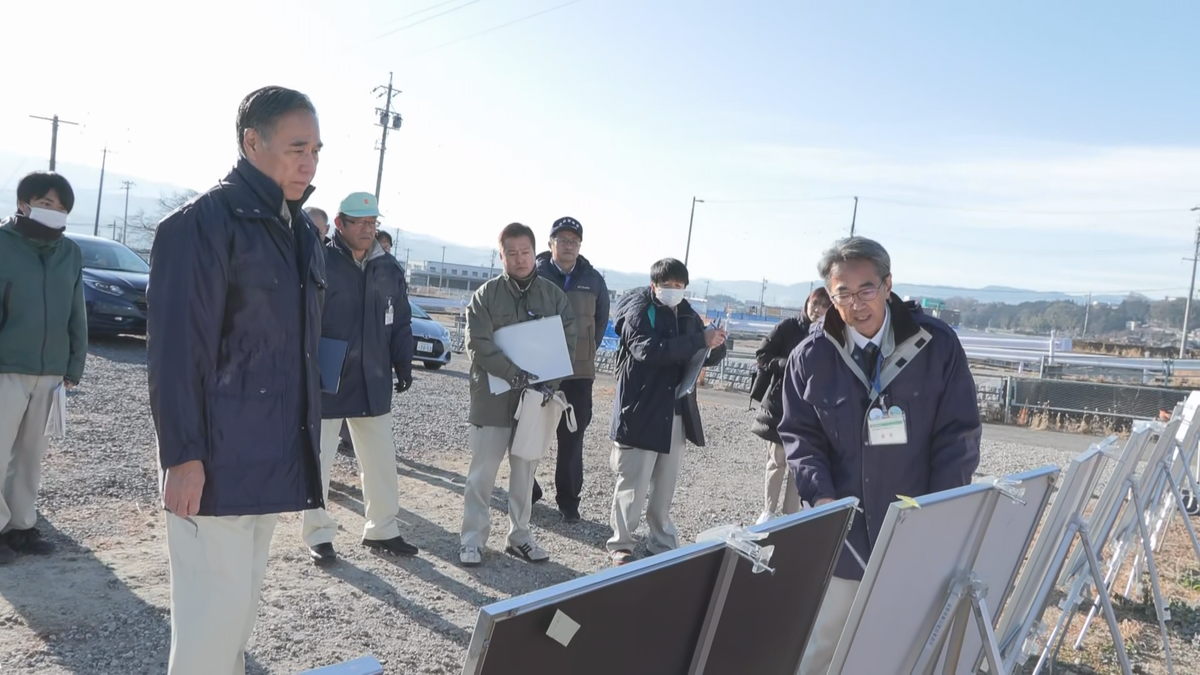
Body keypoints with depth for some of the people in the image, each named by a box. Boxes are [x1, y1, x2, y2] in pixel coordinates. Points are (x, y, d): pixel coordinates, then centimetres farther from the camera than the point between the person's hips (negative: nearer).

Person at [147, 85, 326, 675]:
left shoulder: (301, 231, 12)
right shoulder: (203, 223, -13)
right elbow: (175, 349, -16)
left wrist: (306, 435, 17)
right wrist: (182, 454, -17)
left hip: (273, 458, 8)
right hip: (217, 461, -8)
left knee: (244, 598, 18)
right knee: (214, 607, -1)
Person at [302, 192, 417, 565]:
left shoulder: (389, 269, 7)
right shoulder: (319, 263, -10)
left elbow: (401, 323, 12)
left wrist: (403, 364, 8)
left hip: (373, 382, 5)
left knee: (381, 459, 12)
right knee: (318, 460, 6)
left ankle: (382, 530, 26)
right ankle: (319, 536, 20)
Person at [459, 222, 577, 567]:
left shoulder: (554, 295, 4)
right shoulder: (486, 295, -3)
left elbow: (568, 342, 2)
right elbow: (479, 344, -12)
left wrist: (547, 380, -13)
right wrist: (516, 375, -22)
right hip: (493, 397, -2)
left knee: (525, 472, 13)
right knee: (483, 472, 3)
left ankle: (519, 536, 25)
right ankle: (473, 539, 14)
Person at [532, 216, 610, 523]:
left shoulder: (593, 279, 5)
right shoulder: (535, 275, -5)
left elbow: (601, 319, 14)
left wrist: (587, 351, 6)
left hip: (578, 373, 2)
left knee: (572, 438, 6)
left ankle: (568, 499, 17)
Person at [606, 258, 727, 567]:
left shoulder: (688, 316, 10)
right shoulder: (638, 311, -9)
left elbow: (709, 357, 14)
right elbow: (648, 350, -26)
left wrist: (715, 343, -10)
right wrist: (699, 340, -30)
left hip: (676, 416, 6)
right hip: (641, 414, -5)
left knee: (665, 487, 15)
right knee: (632, 486, 0)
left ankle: (664, 544, 26)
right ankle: (620, 545, 15)